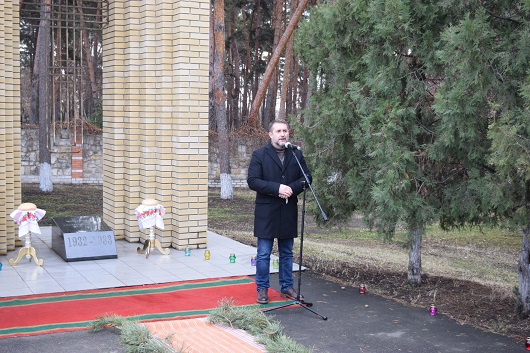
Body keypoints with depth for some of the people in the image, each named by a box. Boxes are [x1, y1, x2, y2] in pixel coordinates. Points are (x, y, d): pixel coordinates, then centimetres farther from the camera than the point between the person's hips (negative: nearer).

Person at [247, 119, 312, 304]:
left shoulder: (296, 154, 7)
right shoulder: (259, 155, -3)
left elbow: (307, 177, 7)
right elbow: (252, 181, -11)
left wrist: (292, 188, -13)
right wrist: (277, 188, -20)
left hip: (288, 212, 4)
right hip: (266, 211, -3)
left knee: (287, 253, 13)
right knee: (263, 254, 2)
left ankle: (286, 287, 23)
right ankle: (262, 289, 12)